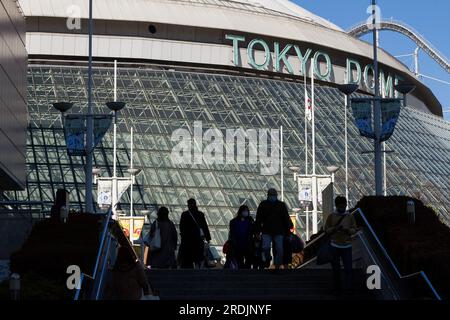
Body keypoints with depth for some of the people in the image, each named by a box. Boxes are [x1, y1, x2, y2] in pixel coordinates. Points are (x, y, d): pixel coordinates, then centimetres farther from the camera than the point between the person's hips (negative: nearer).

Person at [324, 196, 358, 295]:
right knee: (336, 269, 4)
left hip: (347, 246, 1)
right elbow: (326, 230, 1)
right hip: (335, 246, -1)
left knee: (348, 268, -3)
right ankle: (337, 288, 11)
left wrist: (347, 230, -15)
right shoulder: (331, 216, 1)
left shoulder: (350, 216, 4)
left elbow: (354, 230, 6)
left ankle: (348, 288, 3)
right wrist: (335, 228, -16)